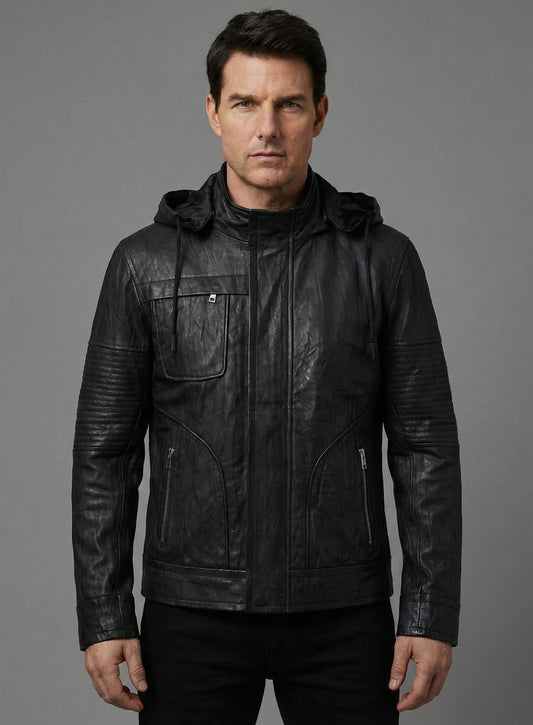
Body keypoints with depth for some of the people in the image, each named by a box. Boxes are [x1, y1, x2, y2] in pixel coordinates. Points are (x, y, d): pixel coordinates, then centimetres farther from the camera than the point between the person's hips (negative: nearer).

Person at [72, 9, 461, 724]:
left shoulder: (381, 258, 0)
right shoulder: (148, 262, 0)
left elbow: (425, 445, 1)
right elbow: (104, 450, 2)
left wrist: (432, 615, -3)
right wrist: (104, 618, -2)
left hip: (343, 614, 0)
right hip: (194, 613, 0)